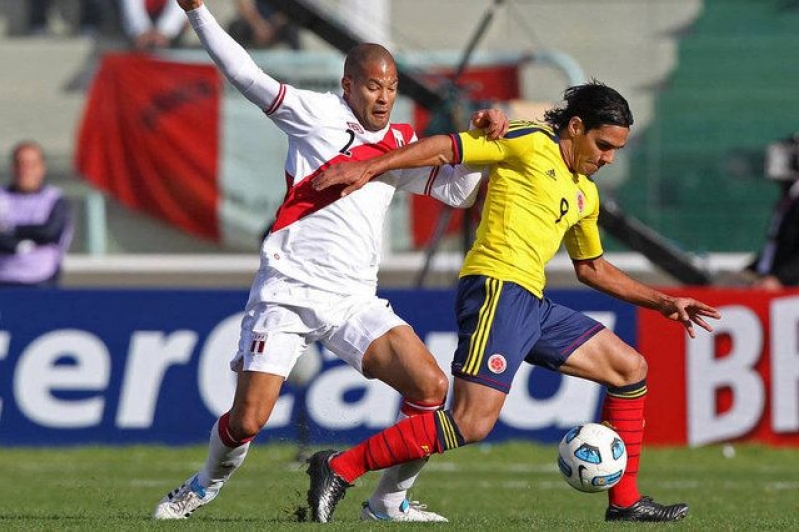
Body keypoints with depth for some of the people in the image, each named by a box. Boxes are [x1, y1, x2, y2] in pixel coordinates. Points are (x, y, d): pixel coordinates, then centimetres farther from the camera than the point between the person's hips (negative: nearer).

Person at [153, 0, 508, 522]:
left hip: (354, 301, 4)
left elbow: (456, 188, 18)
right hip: (288, 289, -4)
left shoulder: (401, 145, 14)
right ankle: (206, 485, 24)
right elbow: (247, 75, -1)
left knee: (431, 386, -15)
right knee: (246, 421, -9)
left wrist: (483, 139, 2)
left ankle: (389, 501, 1)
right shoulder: (318, 113, 1)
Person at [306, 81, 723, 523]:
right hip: (497, 290, -10)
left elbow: (592, 268, 35)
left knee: (630, 369, 12)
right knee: (472, 425, -20)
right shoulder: (531, 144, -2)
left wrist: (661, 303, 32)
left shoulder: (585, 195, 23)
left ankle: (625, 502, 15)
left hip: (532, 304, 10)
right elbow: (446, 148, -6)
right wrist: (369, 167, -14)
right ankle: (340, 468, -15)